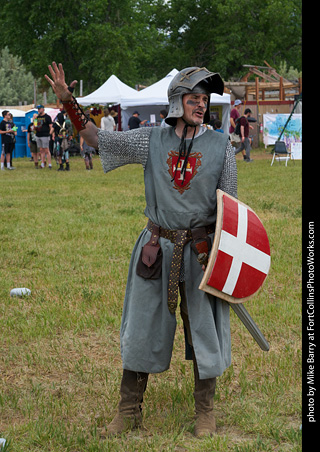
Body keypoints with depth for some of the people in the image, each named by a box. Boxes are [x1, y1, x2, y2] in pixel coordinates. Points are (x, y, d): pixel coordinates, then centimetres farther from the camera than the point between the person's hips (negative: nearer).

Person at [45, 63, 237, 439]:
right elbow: (95, 138, 4)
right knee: (141, 329, 7)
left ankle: (205, 411, 25)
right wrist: (67, 101, -7)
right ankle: (128, 413, 21)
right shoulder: (152, 141, 1)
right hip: (157, 248, 1)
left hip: (201, 250, -1)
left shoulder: (220, 146, -1)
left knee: (203, 330, 7)